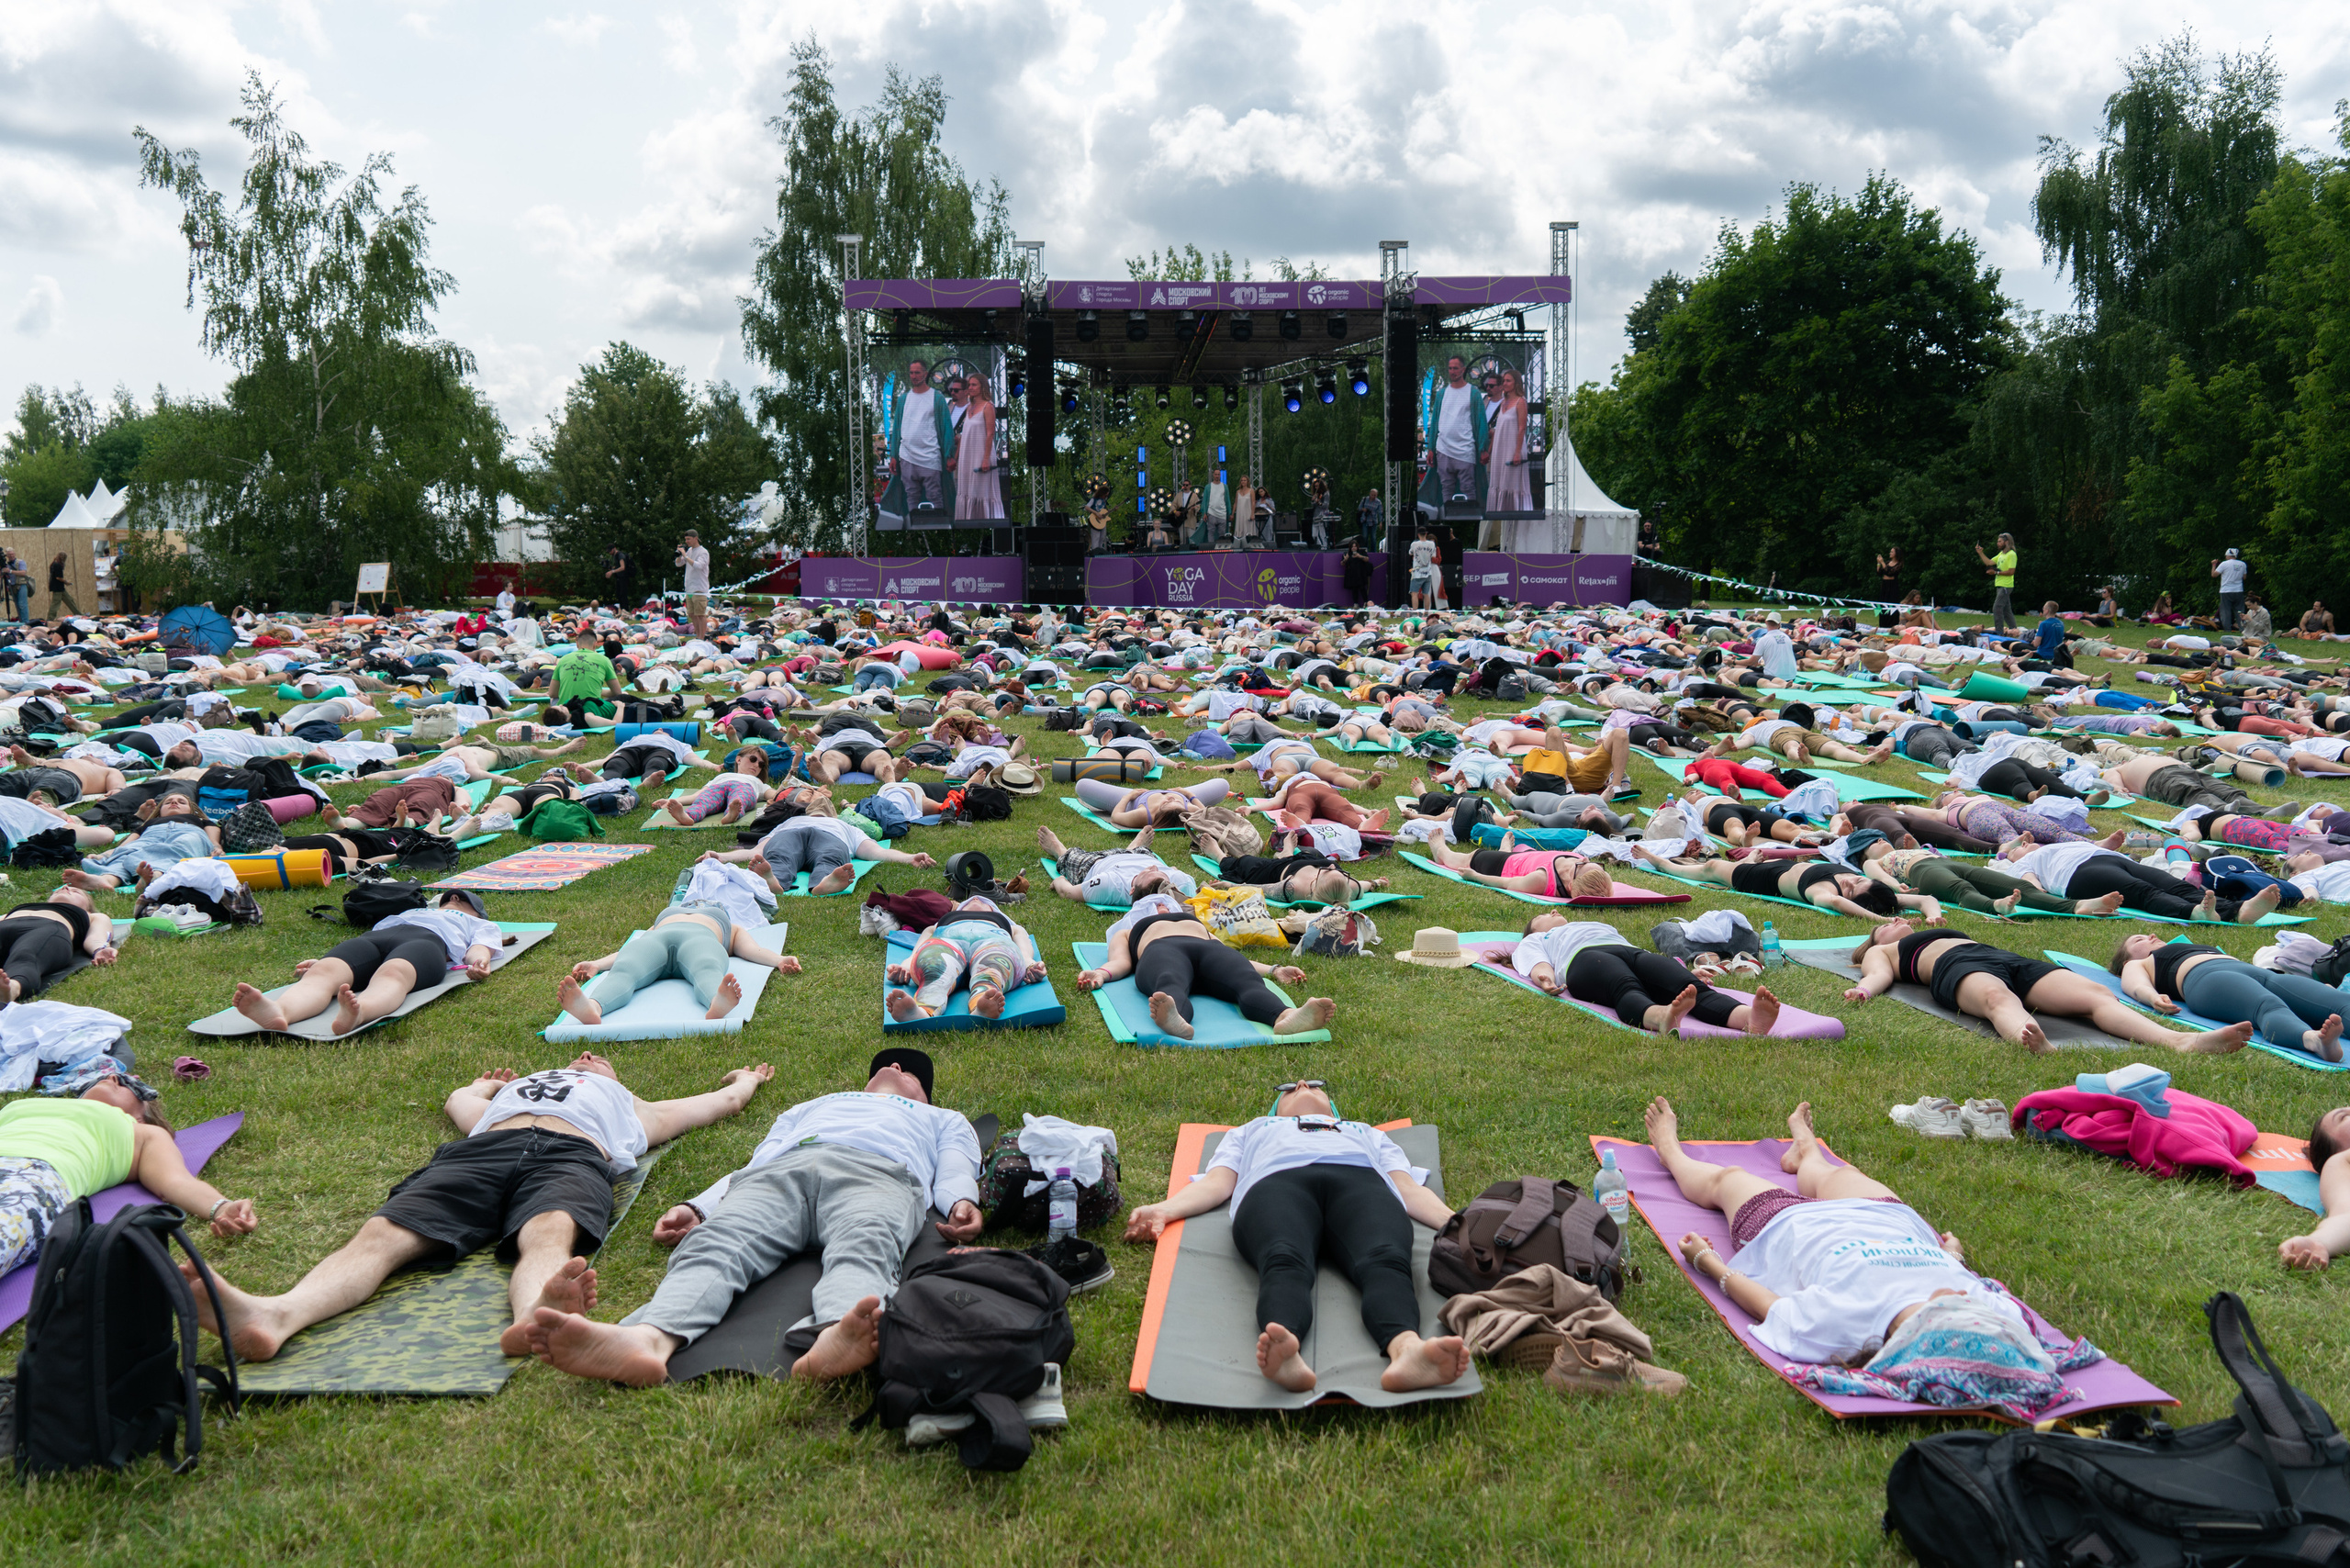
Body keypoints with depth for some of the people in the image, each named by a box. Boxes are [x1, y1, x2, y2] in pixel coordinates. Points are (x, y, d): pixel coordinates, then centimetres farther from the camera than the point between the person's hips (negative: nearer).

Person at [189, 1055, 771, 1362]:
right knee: (383, 1233, -30)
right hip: (479, 1152, 3)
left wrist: (745, 1080, 74)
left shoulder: (630, 1106, 45)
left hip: (571, 1158, -2)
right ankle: (274, 1317, -58)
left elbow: (725, 1100, 55)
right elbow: (459, 1098, 66)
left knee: (550, 1232, -41)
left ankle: (534, 1318, -74)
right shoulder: (509, 1091, 49)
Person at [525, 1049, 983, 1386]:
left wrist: (961, 1202, -7)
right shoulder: (805, 1109, 47)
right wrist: (694, 1207, 9)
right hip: (780, 1170, 2)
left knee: (864, 1245, -40)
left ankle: (837, 1339, -73)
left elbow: (954, 1171, 20)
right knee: (715, 1246, -33)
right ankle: (648, 1339, -63)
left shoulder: (945, 1120, 42)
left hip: (881, 1172, -2)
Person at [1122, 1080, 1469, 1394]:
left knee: (1386, 1262, -37)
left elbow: (1409, 1189, 28)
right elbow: (1217, 1182, 26)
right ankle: (1285, 1353, -69)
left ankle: (1406, 1349, -68)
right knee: (1284, 1263, -39)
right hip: (1276, 1183, -1)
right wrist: (1164, 1210, 3)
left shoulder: (1369, 1134, 46)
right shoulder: (1250, 1130, 46)